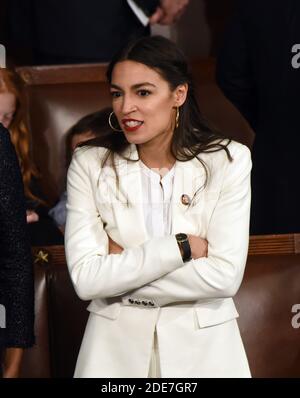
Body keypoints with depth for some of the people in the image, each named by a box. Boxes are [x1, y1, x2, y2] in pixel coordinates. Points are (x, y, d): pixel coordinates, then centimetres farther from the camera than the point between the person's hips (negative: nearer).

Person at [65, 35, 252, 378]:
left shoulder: (229, 160, -8)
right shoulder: (89, 164, -6)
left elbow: (224, 277, -17)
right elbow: (85, 279, -16)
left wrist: (121, 262, -15)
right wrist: (181, 246, -20)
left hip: (204, 347, 0)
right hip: (115, 347, 1)